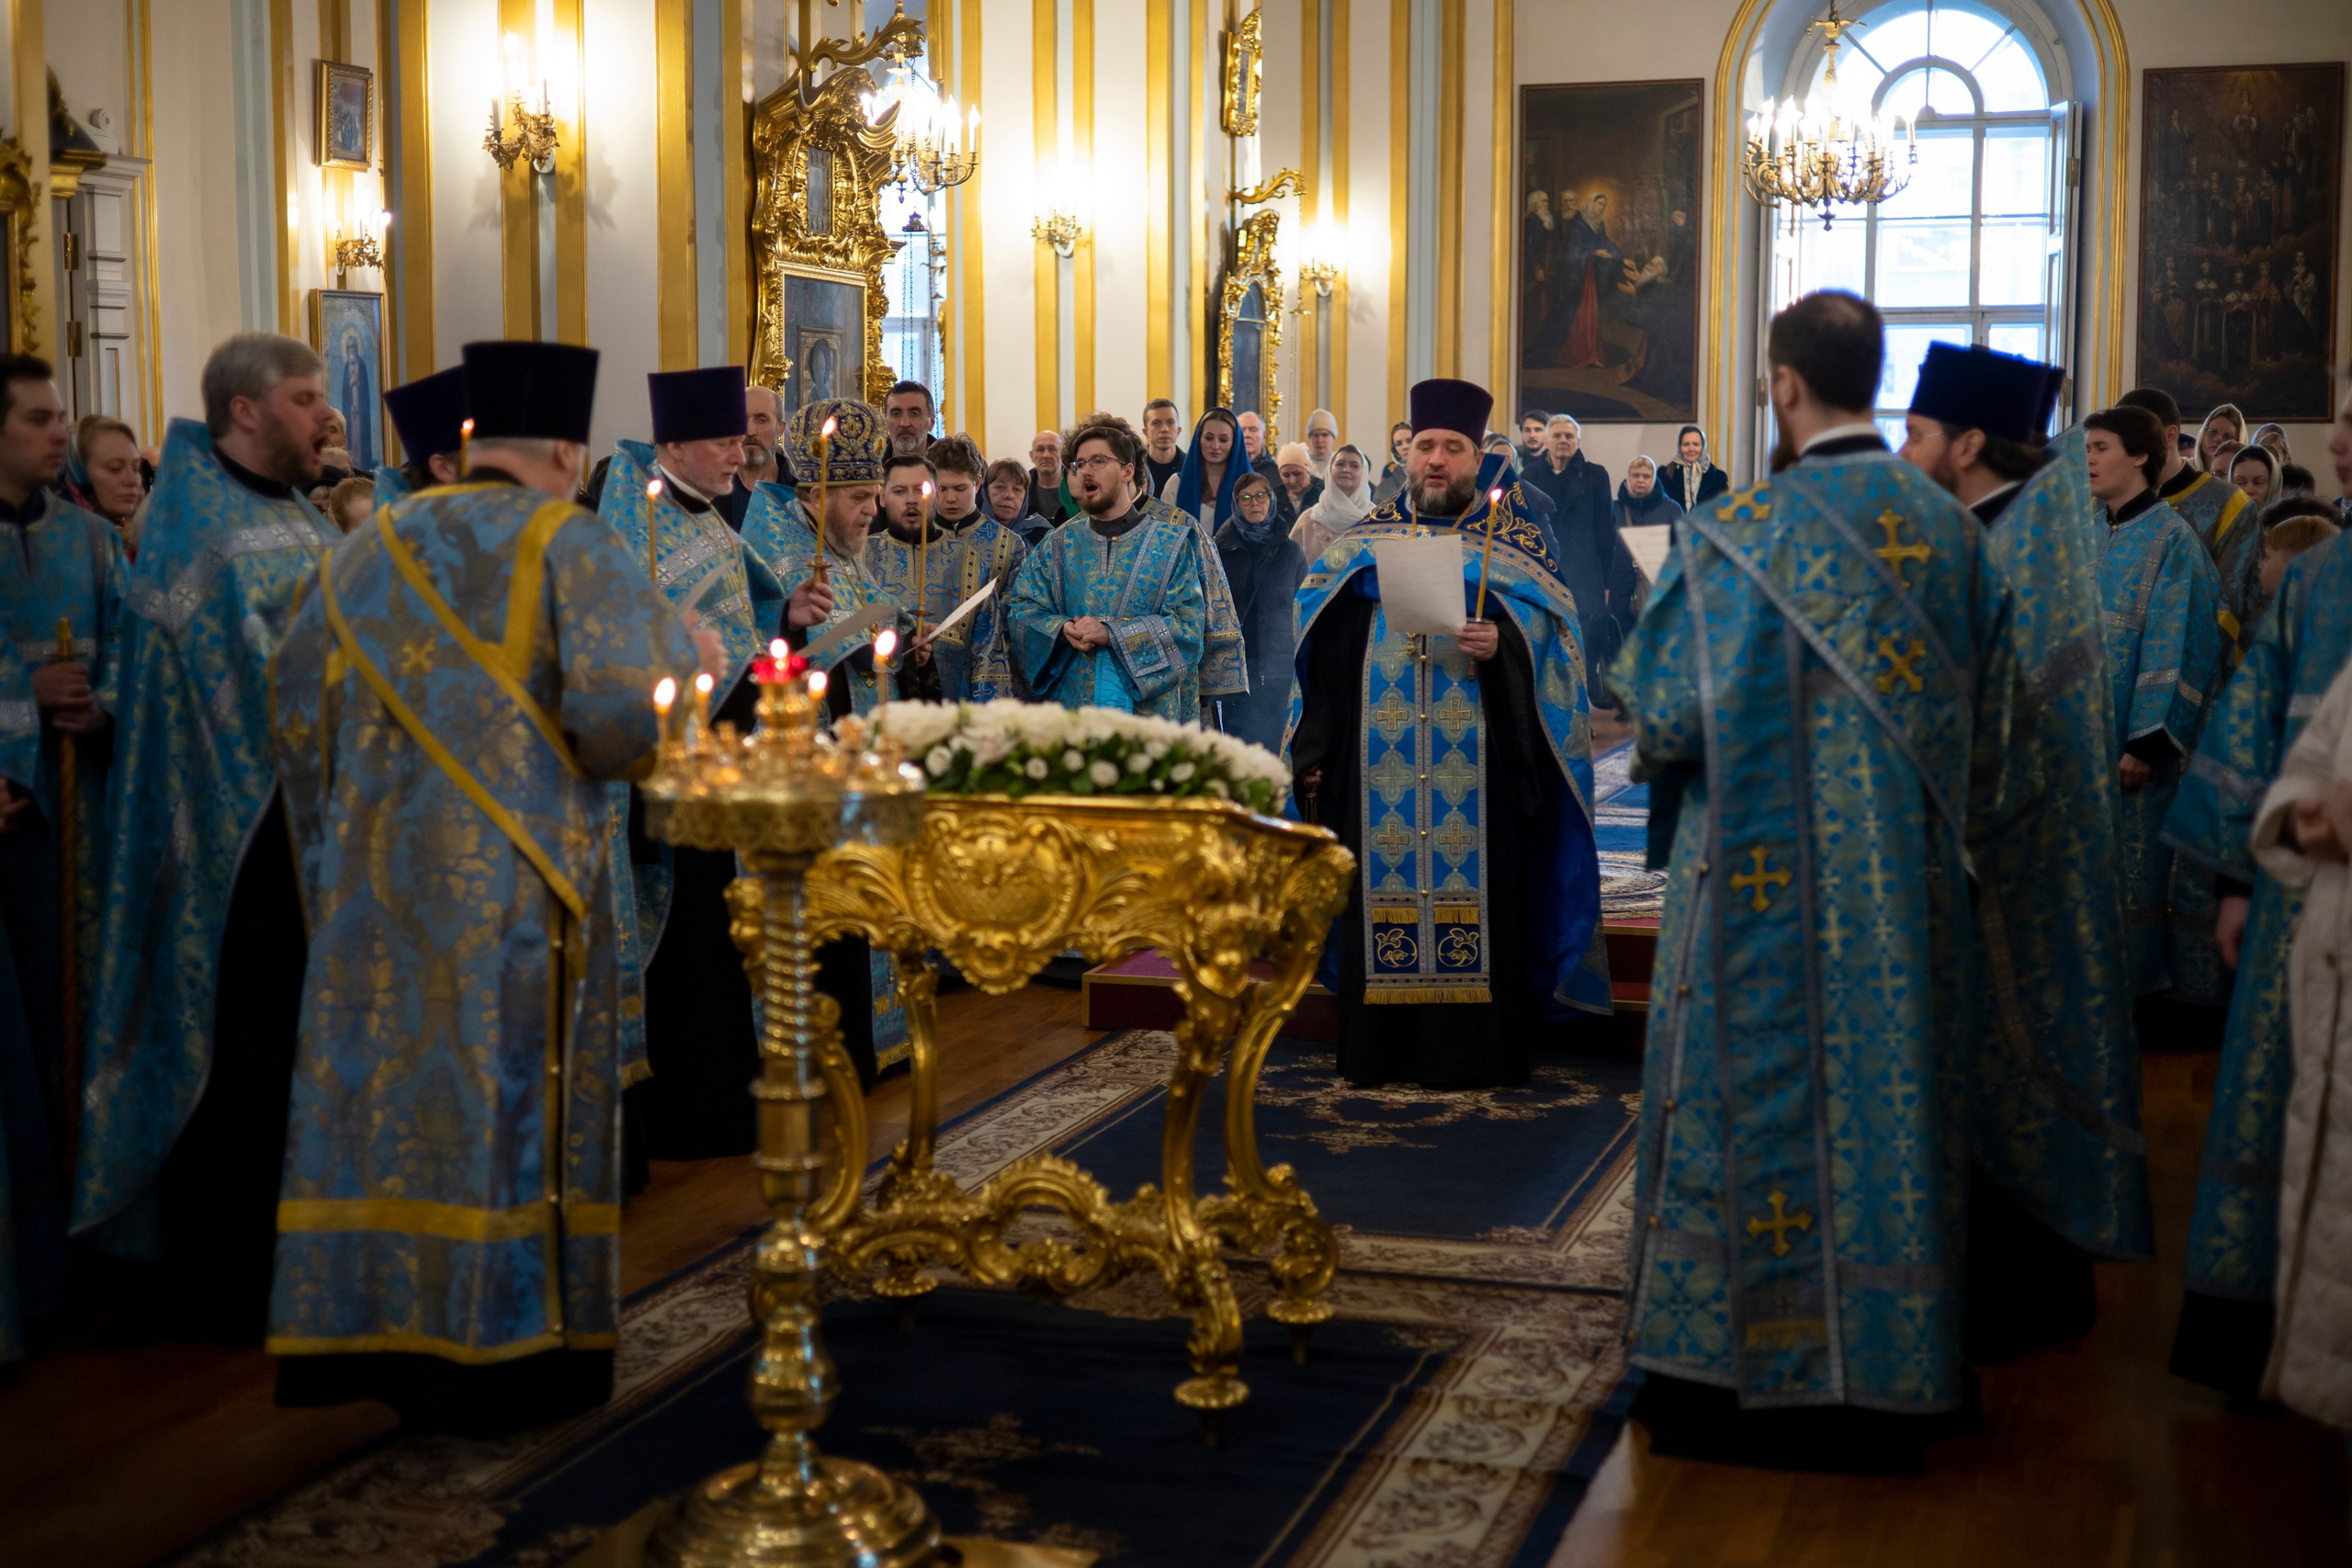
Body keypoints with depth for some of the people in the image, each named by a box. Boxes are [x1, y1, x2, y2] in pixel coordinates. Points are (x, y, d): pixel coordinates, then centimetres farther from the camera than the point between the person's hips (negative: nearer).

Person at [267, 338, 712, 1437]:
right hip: (515, 884, -5)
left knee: (391, 1090, 10)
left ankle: (382, 1339, 17)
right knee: (509, 1104, 2)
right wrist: (683, 669, 5)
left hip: (377, 874, 5)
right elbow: (620, 716, -16)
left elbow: (299, 705, 12)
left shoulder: (370, 551, 12)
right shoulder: (574, 548, -5)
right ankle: (498, 1358, 7)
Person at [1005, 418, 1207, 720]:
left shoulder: (1170, 543, 2)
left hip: (1149, 705, -2)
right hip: (1070, 704, 2)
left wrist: (1111, 633, -17)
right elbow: (1021, 610, 9)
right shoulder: (1059, 546, 12)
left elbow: (1188, 623, -8)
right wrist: (1062, 629, -13)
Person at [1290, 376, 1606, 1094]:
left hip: (1476, 767, -2)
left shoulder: (1513, 542, 6)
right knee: (1382, 888, 3)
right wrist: (1316, 754, 4)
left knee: (1474, 891, -3)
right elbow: (1325, 656, 10)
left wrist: (1500, 647, -22)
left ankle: (1475, 1048, 4)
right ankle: (1381, 1046, 11)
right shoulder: (1365, 542, 12)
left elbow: (1551, 639, -1)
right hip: (1379, 765, 2)